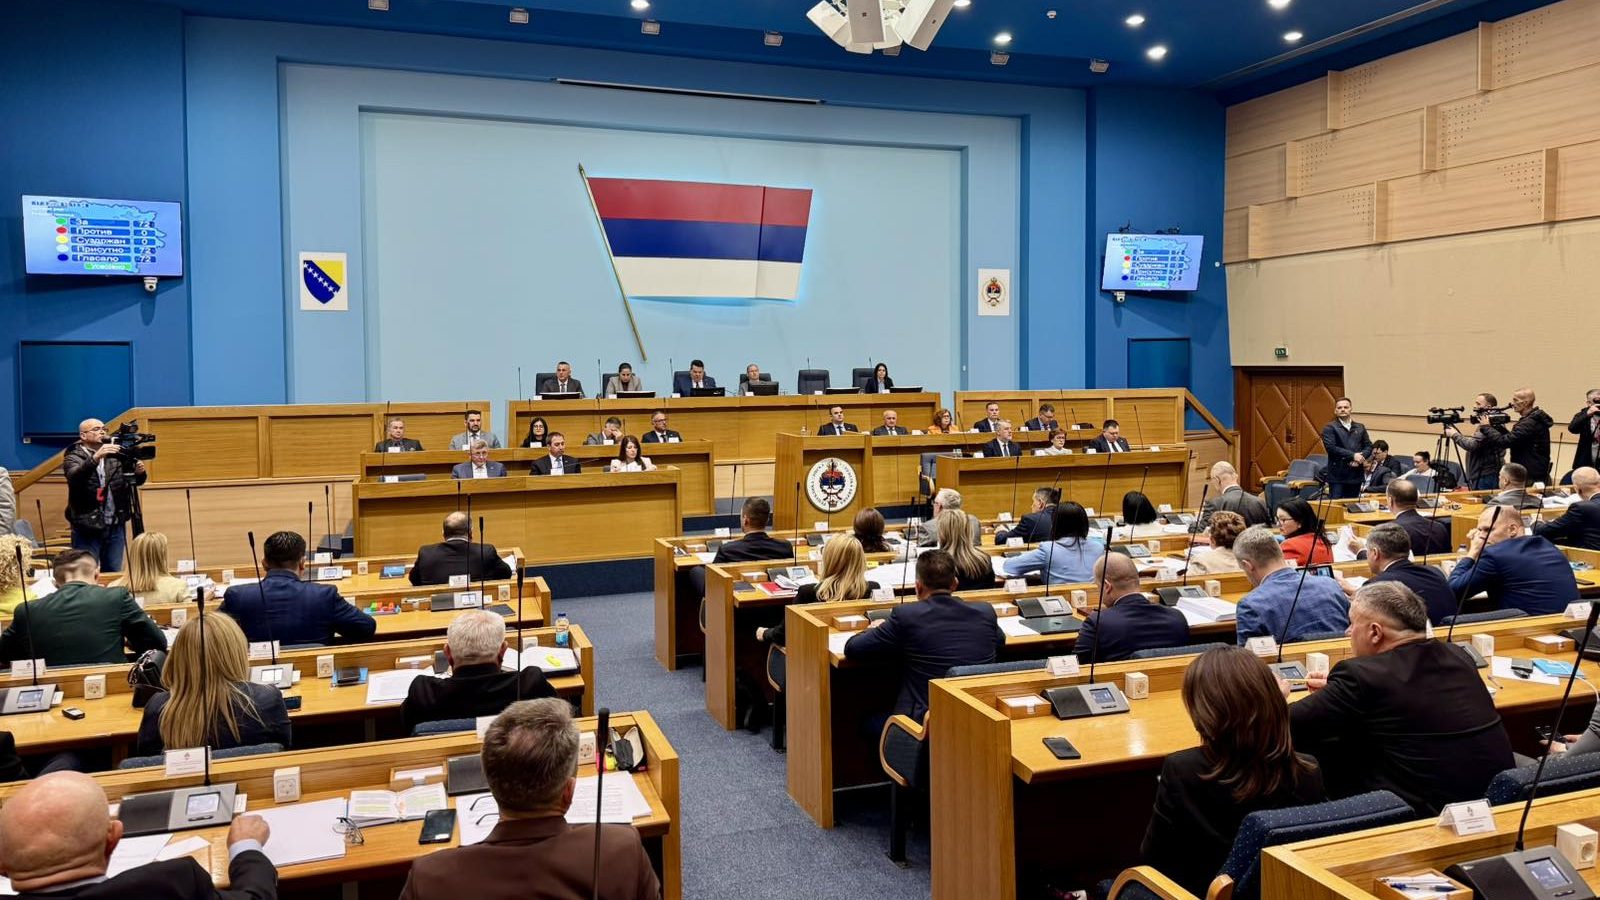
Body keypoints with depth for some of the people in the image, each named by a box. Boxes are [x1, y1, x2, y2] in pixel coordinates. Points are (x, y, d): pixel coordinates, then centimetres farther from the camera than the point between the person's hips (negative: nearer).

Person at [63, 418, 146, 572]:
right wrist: (96, 458, -37)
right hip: (88, 527, -4)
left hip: (115, 526, 4)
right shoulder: (73, 456, -1)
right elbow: (74, 476, -22)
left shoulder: (114, 454, 10)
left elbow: (135, 481, 11)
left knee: (114, 574, 9)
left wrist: (140, 473, -13)